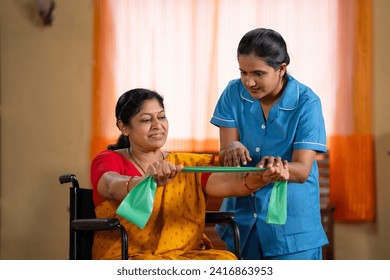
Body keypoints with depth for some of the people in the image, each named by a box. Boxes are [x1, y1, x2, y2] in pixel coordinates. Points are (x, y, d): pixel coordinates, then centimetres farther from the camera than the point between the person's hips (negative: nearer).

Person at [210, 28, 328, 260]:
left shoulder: (307, 103, -13)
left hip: (291, 222, -3)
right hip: (242, 213, 3)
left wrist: (279, 168, -42)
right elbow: (224, 157, -8)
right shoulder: (234, 93, -3)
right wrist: (233, 150, -32)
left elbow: (302, 170, -19)